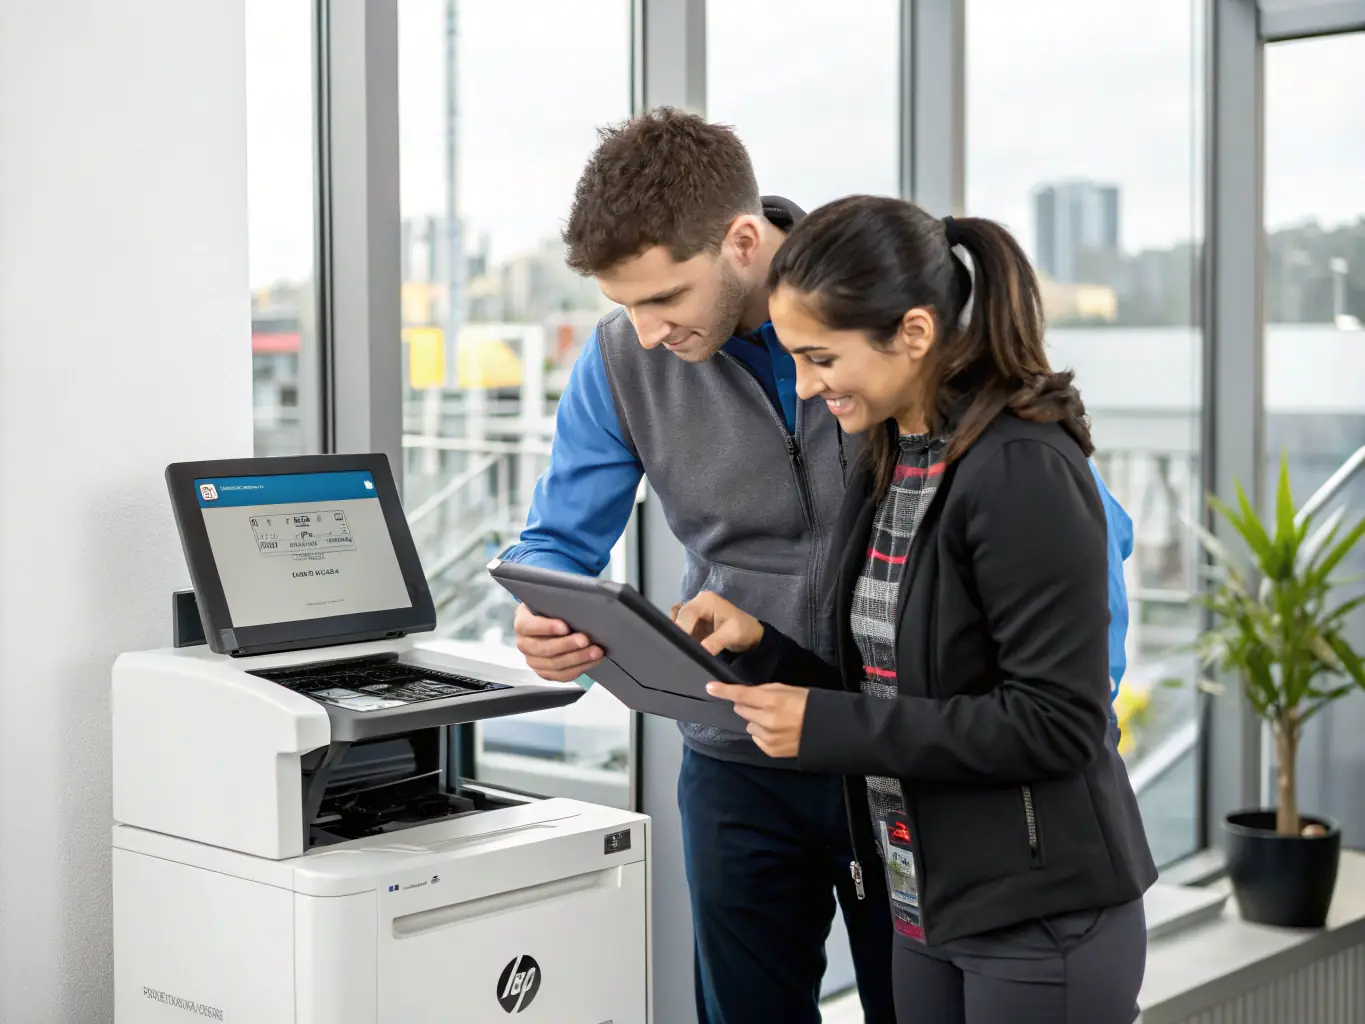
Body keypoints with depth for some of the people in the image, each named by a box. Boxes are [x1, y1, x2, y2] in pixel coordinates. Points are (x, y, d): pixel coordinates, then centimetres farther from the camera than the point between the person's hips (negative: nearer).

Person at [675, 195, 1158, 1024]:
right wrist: (759, 644, -3)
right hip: (929, 905, 8)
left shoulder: (1024, 470, -19)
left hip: (1043, 922, -8)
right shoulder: (889, 466, 7)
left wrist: (826, 726, -21)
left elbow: (1055, 724, -21)